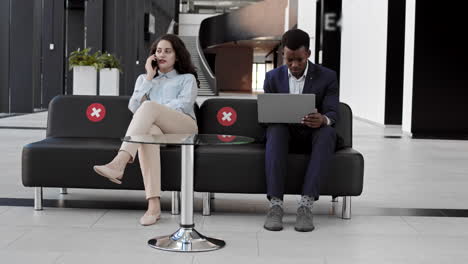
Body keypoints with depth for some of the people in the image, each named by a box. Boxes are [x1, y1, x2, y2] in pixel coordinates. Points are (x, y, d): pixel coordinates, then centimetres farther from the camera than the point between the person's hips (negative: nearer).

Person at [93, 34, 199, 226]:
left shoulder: (187, 79, 22)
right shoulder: (144, 79, 31)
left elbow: (182, 105, 0)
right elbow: (134, 107, 12)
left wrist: (151, 111, -10)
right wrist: (150, 77, 10)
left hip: (183, 129, -2)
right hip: (156, 129, 2)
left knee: (149, 106, -33)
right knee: (148, 131, -39)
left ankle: (119, 163, -55)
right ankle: (154, 205, -53)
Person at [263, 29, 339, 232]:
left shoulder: (327, 77, -3)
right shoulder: (273, 77, 3)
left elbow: (333, 113, -11)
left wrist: (323, 120, -37)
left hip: (313, 137, -1)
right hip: (284, 136, 1)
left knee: (328, 132, -35)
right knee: (275, 130, -34)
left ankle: (306, 203, -42)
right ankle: (275, 204, -41)